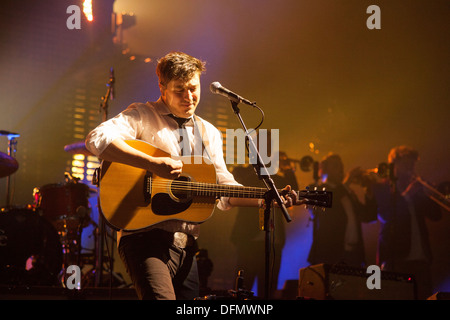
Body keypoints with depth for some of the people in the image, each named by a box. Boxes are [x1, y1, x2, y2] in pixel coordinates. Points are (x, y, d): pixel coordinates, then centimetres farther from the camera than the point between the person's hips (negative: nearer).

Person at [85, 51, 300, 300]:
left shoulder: (209, 134, 21)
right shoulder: (142, 116, 1)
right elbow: (97, 139, -17)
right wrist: (153, 163, -22)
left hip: (186, 244, 7)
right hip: (145, 236, -7)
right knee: (162, 297, -28)